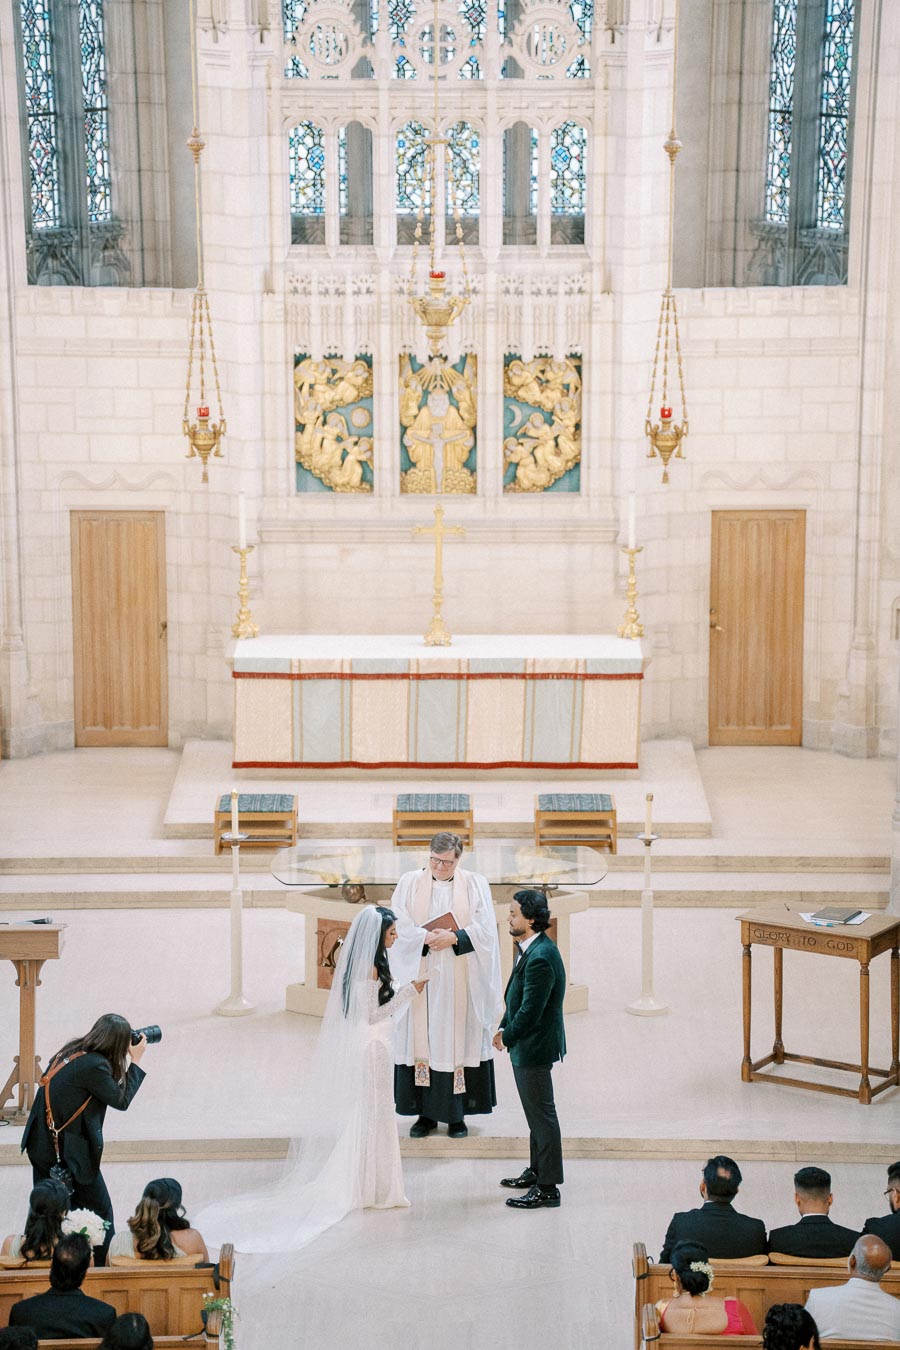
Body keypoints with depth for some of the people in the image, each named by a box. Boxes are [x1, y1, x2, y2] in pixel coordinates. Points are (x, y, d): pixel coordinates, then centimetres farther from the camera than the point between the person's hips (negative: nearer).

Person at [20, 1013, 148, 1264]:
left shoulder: (71, 1051, 2)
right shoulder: (94, 1065, -22)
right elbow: (121, 1100, -12)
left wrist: (129, 1060, 7)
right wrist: (136, 1061, -5)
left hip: (42, 1147, 8)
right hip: (69, 1150, -8)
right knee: (98, 1211, 8)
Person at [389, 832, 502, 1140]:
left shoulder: (475, 884, 4)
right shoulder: (409, 883, 5)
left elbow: (485, 927, -4)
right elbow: (400, 924, -3)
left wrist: (453, 937, -16)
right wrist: (426, 937, -18)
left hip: (459, 983, -1)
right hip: (420, 978, 1)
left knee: (457, 1041, 0)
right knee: (422, 1040, 1)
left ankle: (457, 1114, 7)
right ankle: (425, 1113, 9)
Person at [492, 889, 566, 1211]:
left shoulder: (540, 958, -26)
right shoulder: (532, 948, 7)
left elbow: (530, 1011, -25)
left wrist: (507, 1037, -11)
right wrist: (505, 1028, 6)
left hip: (534, 1047, -11)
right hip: (528, 1044, 11)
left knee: (541, 1114, -2)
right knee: (536, 1112, 21)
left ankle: (548, 1187, 5)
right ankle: (537, 1171, 35)